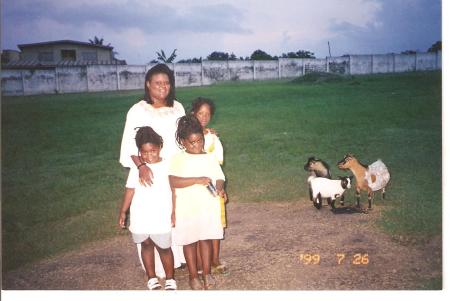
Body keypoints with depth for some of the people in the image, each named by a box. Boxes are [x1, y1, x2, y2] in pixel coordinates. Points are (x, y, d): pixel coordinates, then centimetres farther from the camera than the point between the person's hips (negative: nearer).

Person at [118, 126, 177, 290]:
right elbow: (130, 190, 4)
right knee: (146, 245, 15)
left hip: (161, 218, -2)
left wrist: (174, 212, -3)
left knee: (164, 247, 6)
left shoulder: (167, 166, -5)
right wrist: (123, 212, 4)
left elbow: (173, 190, -2)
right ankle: (151, 278, 31)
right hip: (140, 218, 2)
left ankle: (170, 279, 24)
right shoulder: (136, 169, 0)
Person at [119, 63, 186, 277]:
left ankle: (179, 258, 27)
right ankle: (157, 266, 13)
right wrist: (141, 166, -30)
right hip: (150, 173, -4)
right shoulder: (138, 111, -8)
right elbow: (131, 144, -15)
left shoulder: (177, 108, 7)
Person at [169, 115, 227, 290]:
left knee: (206, 239, 11)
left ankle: (207, 273, 25)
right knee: (189, 242, 9)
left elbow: (219, 178, 2)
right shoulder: (178, 159, -6)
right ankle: (193, 276, 23)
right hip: (187, 209, -2)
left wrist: (220, 188, -21)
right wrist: (197, 180, -26)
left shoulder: (210, 158, 5)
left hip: (208, 207, 2)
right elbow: (173, 182, -18)